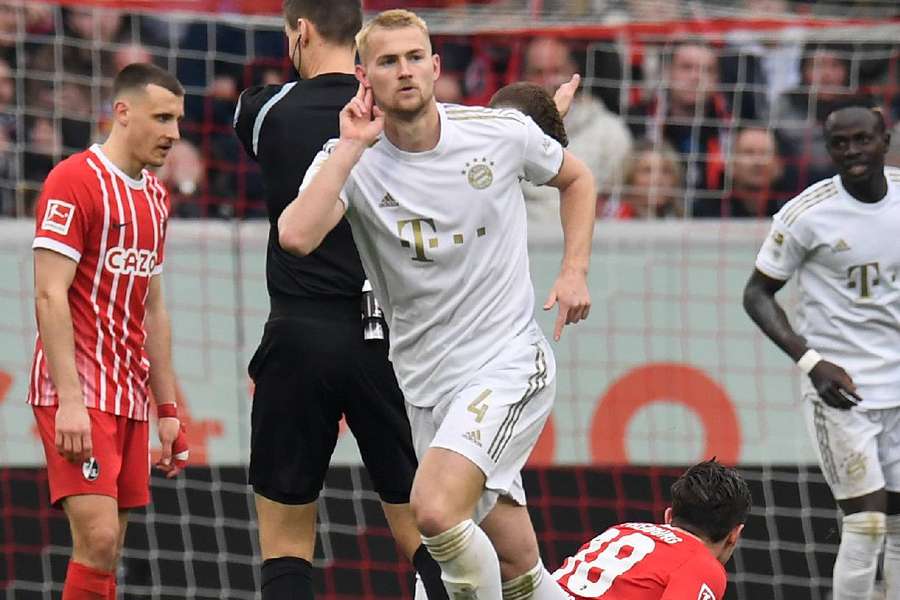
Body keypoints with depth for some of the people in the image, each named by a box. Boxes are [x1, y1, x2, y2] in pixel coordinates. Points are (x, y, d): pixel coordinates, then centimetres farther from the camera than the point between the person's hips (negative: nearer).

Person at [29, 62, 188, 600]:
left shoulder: (155, 197, 16)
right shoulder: (75, 182, -10)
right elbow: (49, 297, -16)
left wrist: (167, 408, 17)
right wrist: (70, 399, -23)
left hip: (128, 396, 8)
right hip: (77, 394, -8)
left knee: (107, 552, 4)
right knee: (98, 539, -18)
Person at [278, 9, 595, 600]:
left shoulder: (502, 132, -5)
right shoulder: (351, 161, -6)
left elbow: (576, 178, 17)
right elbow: (296, 236, -27)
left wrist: (575, 272, 5)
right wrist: (351, 148, -22)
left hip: (509, 363, -3)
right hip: (427, 382, 3)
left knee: (435, 508, -26)